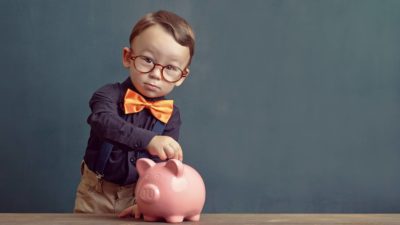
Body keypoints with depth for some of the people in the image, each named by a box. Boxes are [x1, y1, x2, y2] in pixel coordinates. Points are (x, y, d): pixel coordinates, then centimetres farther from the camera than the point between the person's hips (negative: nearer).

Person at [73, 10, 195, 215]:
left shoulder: (171, 116, -7)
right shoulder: (110, 95, -15)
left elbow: (164, 163, -11)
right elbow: (105, 123, -37)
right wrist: (148, 140, -51)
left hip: (138, 194, 1)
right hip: (96, 193, -1)